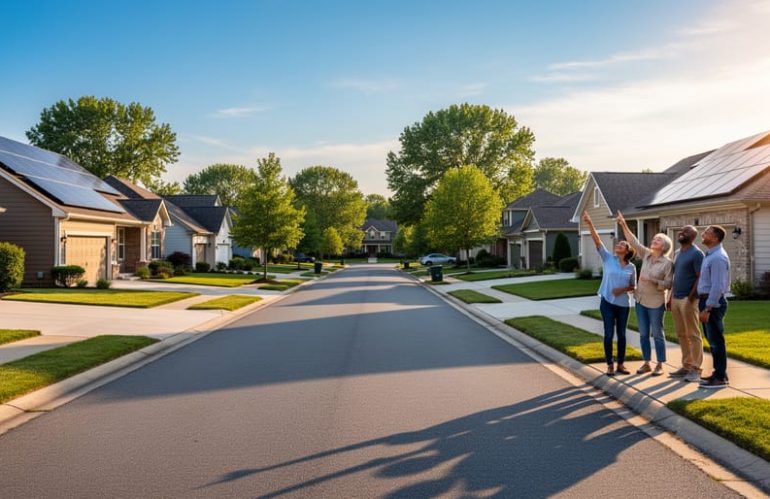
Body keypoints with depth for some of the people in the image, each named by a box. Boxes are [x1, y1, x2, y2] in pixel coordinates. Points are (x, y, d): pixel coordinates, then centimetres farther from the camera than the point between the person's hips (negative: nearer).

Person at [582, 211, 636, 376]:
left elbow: (633, 286, 9)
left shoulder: (631, 267, 2)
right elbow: (597, 241, -14)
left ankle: (620, 364, 22)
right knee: (609, 334, 1)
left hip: (623, 304, 2)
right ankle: (610, 364, 13)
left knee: (621, 334, 9)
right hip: (607, 302, -2)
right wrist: (590, 224, -25)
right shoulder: (608, 258, -3)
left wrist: (623, 289, -12)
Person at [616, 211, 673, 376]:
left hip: (655, 303, -5)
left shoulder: (667, 263, -12)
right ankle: (646, 363, 20)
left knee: (657, 334, 4)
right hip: (640, 300, 5)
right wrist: (624, 225, -6)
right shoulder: (646, 254, 2)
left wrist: (653, 280, -25)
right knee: (643, 334, 10)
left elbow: (668, 284, -12)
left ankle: (659, 365, 15)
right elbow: (634, 242, 0)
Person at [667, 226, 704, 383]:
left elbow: (700, 278, -14)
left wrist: (690, 298, -18)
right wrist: (670, 298, 15)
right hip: (676, 299, 8)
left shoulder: (696, 253, -9)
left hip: (688, 299, -8)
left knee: (693, 335, -2)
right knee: (681, 335, 11)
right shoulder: (677, 253, 16)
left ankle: (696, 369, 3)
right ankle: (686, 366, 19)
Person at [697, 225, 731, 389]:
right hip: (706, 300, 10)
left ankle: (720, 378, 5)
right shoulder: (709, 255, 13)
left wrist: (707, 308, -23)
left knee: (716, 340, -3)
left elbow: (717, 286, -23)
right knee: (712, 340, 16)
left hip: (713, 302, -10)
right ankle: (718, 373, 26)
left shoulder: (718, 257, -18)